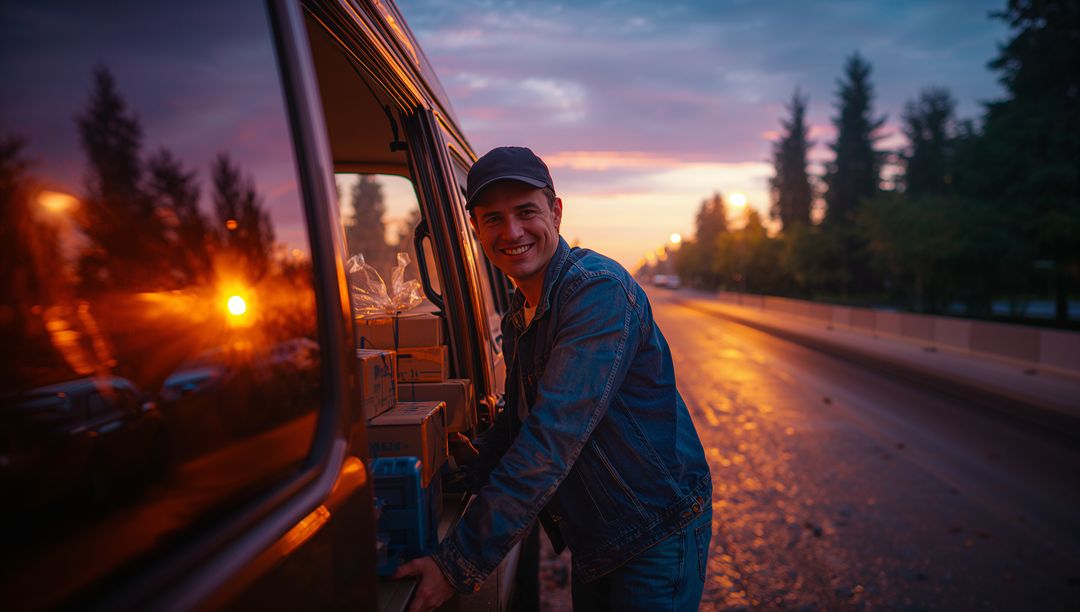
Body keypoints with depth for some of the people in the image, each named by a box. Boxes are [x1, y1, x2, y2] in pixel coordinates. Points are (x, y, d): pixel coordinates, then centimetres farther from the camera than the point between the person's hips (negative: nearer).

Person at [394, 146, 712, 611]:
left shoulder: (599, 290, -24)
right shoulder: (518, 315, 6)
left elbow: (554, 436, -31)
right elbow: (516, 420, 15)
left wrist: (460, 564, -29)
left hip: (656, 535, -8)